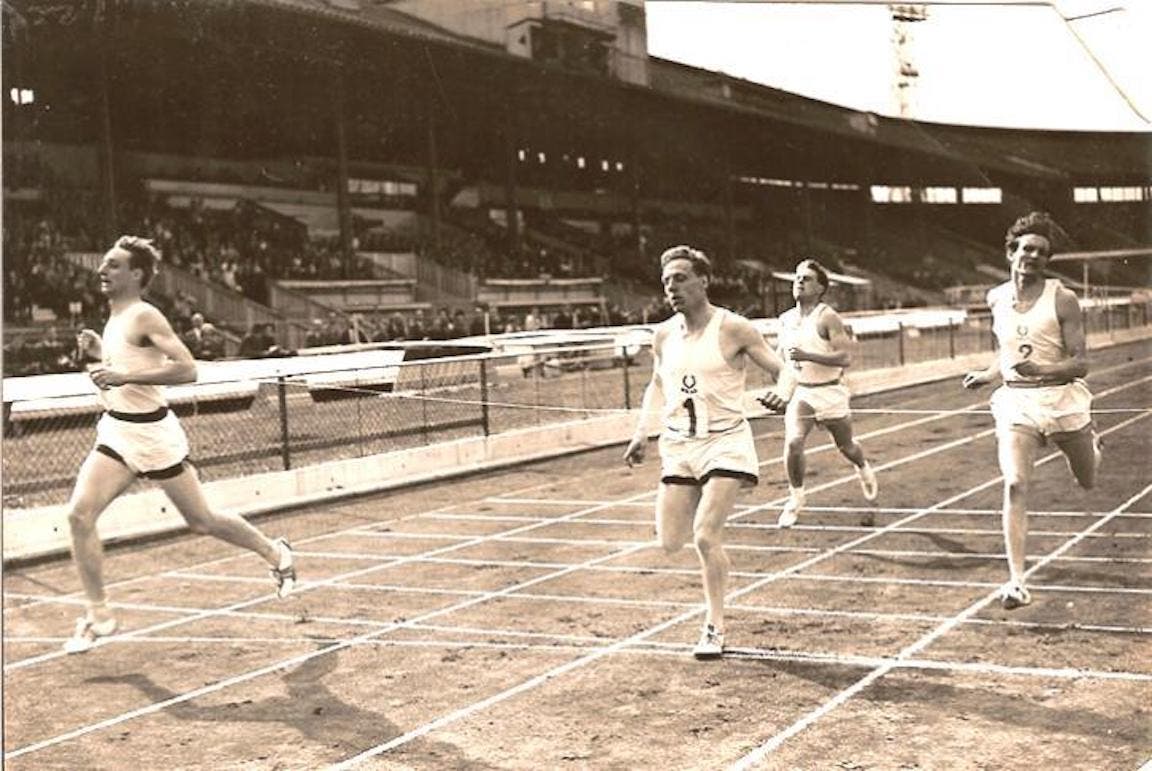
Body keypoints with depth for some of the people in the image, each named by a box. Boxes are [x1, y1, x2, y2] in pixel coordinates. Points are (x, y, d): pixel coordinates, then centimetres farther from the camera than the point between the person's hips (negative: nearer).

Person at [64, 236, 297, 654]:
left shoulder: (145, 317, -15)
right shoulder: (115, 319, 11)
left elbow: (187, 369, -25)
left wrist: (124, 376, -31)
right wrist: (100, 352, 11)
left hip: (152, 433, -7)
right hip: (115, 433, 8)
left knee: (201, 520, 6)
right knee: (80, 514, -10)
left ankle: (275, 553, 30)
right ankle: (98, 614, 0)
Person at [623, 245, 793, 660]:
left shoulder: (733, 329, -9)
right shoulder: (664, 335, 6)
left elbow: (783, 368, -5)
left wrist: (782, 391, -28)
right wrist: (641, 430, 13)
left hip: (725, 443, -5)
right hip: (677, 446, 5)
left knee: (705, 536, -16)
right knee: (670, 543, 2)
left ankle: (714, 629, 1)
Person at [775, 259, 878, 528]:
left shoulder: (828, 318, -15)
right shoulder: (786, 319, 3)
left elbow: (845, 357, -24)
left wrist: (807, 356, -33)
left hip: (830, 393, -3)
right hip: (800, 393, 3)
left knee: (846, 447, 16)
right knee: (793, 443, -19)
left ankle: (865, 470, 51)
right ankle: (796, 498, -1)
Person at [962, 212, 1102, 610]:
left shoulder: (1062, 300, -10)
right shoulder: (996, 298, 5)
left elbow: (1080, 363, -13)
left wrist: (1040, 370, -29)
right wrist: (986, 375, 13)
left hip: (1062, 400, -2)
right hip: (1015, 403, 2)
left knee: (1088, 483, 18)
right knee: (1015, 486, -17)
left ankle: (1092, 446, 57)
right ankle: (1017, 583, -18)